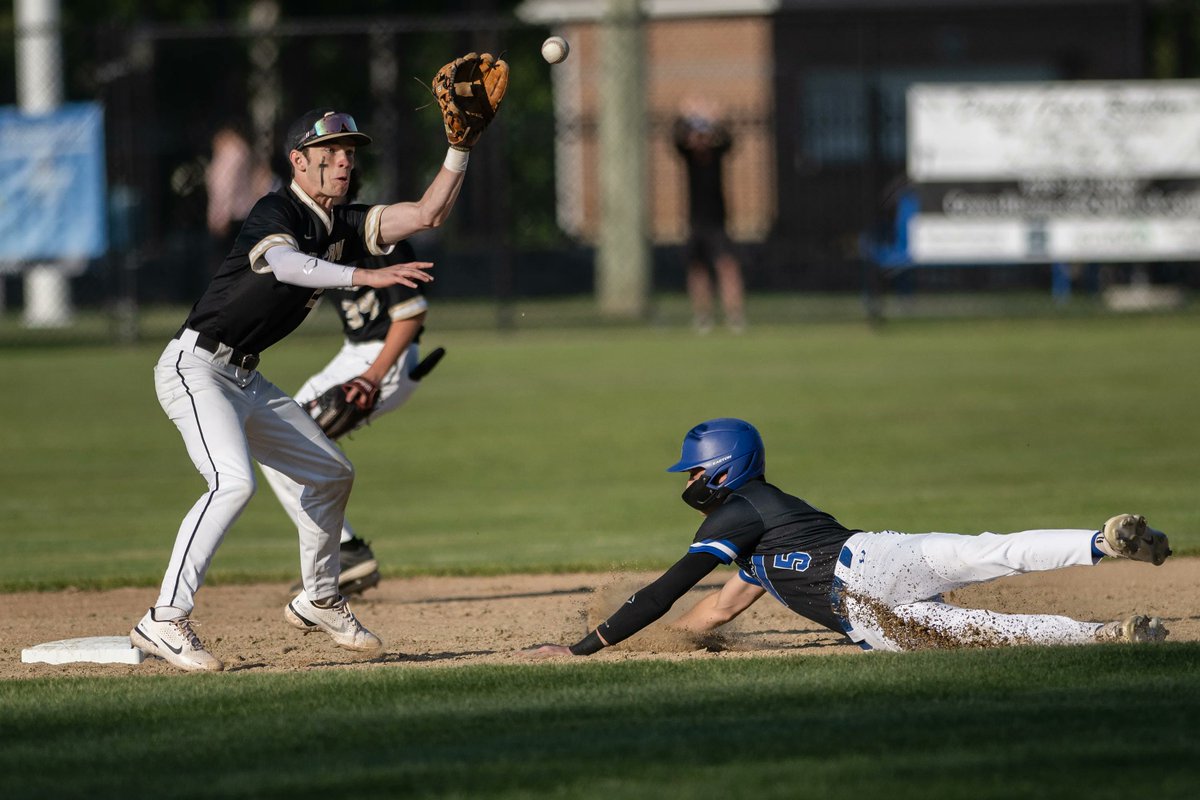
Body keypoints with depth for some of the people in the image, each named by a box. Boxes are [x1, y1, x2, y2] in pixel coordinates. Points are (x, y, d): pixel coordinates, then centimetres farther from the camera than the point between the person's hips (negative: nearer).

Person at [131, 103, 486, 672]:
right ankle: (163, 621, -29)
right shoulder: (275, 213, -16)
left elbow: (428, 214, 5)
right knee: (233, 481, -28)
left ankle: (317, 602, 33)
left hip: (245, 379, 10)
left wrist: (461, 146, -6)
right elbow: (284, 263, -39)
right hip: (195, 368, -10)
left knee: (331, 473, 16)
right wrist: (365, 276, -50)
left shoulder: (342, 225, 9)